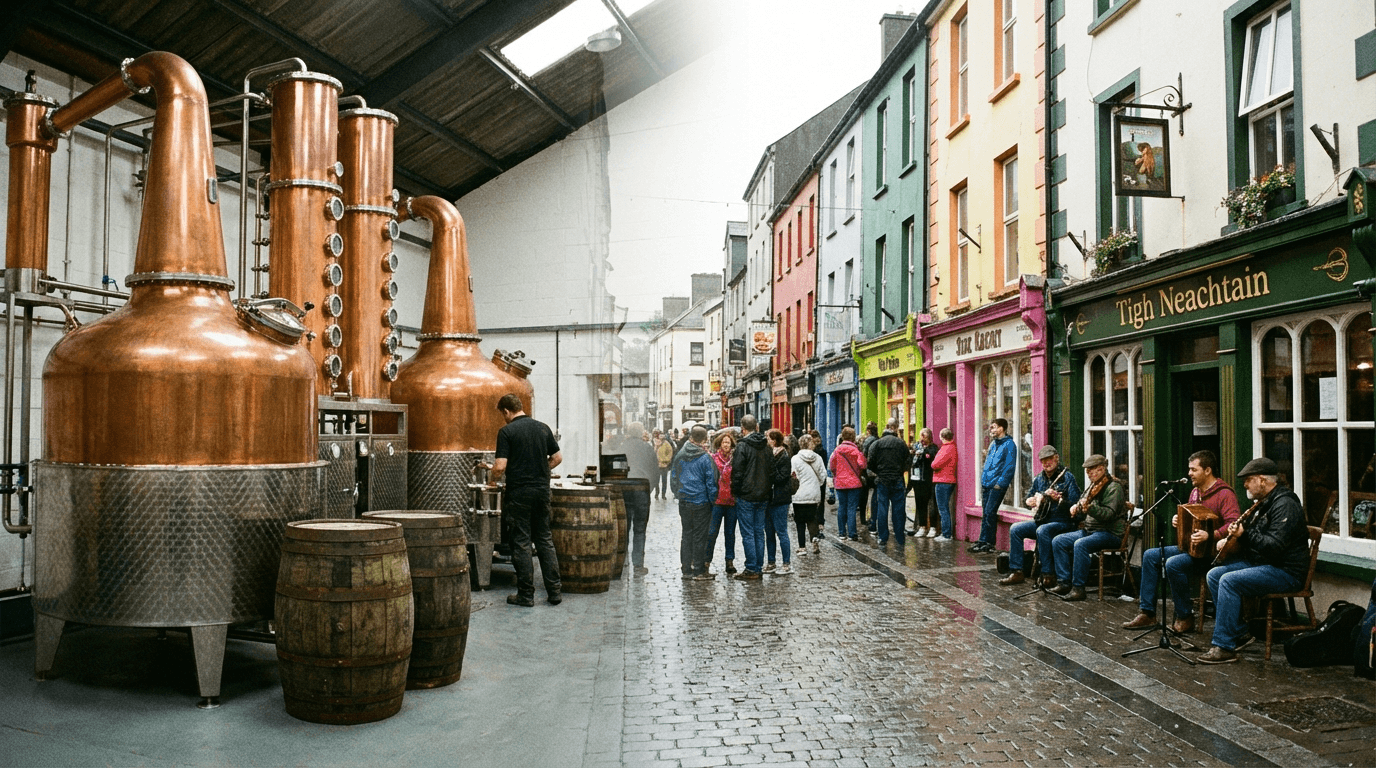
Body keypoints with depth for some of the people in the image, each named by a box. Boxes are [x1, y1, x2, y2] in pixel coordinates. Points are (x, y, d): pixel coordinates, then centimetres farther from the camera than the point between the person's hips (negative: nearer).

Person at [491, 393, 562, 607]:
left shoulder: (506, 431, -8)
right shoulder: (542, 428, 7)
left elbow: (500, 467, -14)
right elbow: (557, 458, 11)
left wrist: (493, 477, 7)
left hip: (519, 492, -5)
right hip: (542, 489, 5)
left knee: (521, 543, 2)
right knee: (544, 540, 12)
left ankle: (526, 594, 6)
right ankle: (554, 592, 11)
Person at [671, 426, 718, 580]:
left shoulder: (680, 456, 4)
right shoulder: (706, 458, -12)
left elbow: (674, 477, 11)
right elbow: (711, 482, -10)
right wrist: (713, 499, 1)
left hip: (684, 502, 5)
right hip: (701, 502, -5)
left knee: (686, 534, 12)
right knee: (700, 535, 2)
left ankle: (687, 569, 14)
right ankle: (699, 570, 7)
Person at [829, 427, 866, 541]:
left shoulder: (837, 449, 0)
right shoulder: (855, 450, -10)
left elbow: (832, 465, 5)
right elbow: (862, 465, -12)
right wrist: (861, 454, 5)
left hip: (840, 483, 3)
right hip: (854, 482, -3)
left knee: (841, 507, 11)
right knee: (852, 508, -1)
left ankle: (842, 532, 16)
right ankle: (851, 534, -1)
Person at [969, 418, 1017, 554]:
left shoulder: (1009, 444, -7)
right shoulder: (993, 444, 19)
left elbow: (1009, 466, -13)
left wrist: (1000, 482, -18)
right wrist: (983, 479, 15)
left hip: (998, 485, -8)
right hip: (988, 484, 8)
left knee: (990, 512, -10)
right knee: (986, 513, 9)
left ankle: (988, 543, -4)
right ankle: (983, 542, 12)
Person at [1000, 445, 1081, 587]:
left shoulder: (1067, 477, -6)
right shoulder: (1038, 479, 14)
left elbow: (1074, 504, -15)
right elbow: (1030, 499, 25)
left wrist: (1058, 498, -31)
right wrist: (1028, 502, 1)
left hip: (1062, 522, -7)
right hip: (1041, 520, 7)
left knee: (1042, 531, -35)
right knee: (1015, 529, -12)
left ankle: (1048, 575, -29)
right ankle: (1017, 572, -10)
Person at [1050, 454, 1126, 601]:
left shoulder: (1113, 487, -11)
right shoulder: (1093, 487, 16)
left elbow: (1109, 514, -24)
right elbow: (1082, 513, 26)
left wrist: (1090, 508, -39)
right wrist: (1076, 509, 3)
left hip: (1110, 532, -9)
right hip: (1089, 530, 9)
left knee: (1080, 544, -34)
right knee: (1058, 541, -5)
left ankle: (1078, 588, -27)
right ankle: (1064, 582, -4)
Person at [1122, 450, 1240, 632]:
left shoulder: (1224, 494, -15)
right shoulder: (1195, 491, 14)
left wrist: (1211, 535, -39)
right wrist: (1177, 520, 6)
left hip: (1211, 552, -10)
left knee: (1173, 564, -31)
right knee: (1150, 555, -1)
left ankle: (1185, 617, -15)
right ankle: (1147, 613, -1)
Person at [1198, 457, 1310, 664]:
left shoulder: (1285, 505, -18)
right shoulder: (1264, 502, 15)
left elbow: (1274, 546, -28)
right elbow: (1254, 537, 25)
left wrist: (1245, 533, -19)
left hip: (1285, 571, -11)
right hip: (1261, 562, 11)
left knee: (1229, 581, -26)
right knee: (1214, 575, 1)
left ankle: (1224, 647, -24)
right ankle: (1239, 634, 5)